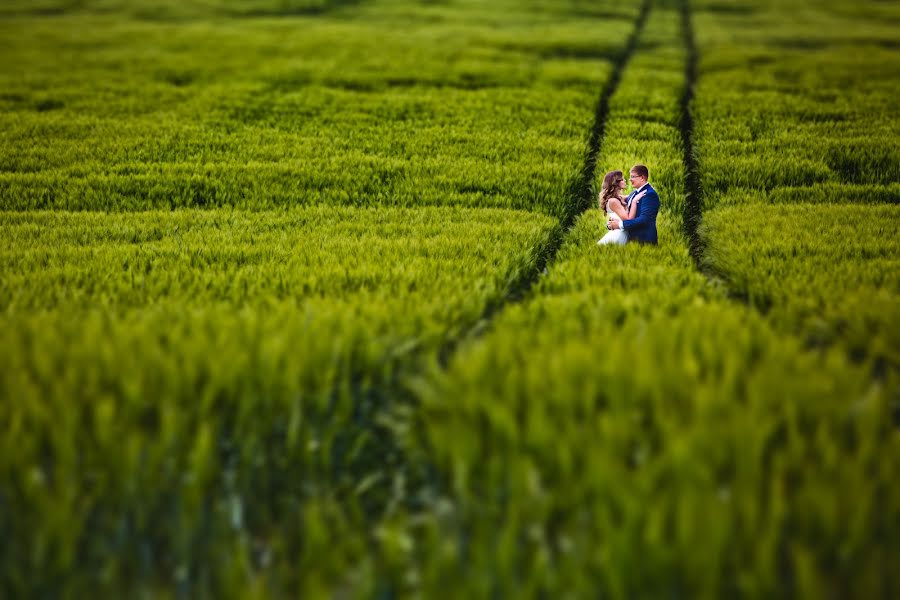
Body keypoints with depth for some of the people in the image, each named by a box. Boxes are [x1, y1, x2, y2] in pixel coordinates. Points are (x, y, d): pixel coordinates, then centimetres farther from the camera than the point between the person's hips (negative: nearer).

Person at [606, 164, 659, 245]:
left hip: (644, 241, -8)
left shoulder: (650, 194, -15)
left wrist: (620, 224, -22)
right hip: (632, 238, 8)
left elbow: (644, 219, -24)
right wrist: (610, 223, -6)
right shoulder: (634, 194, 14)